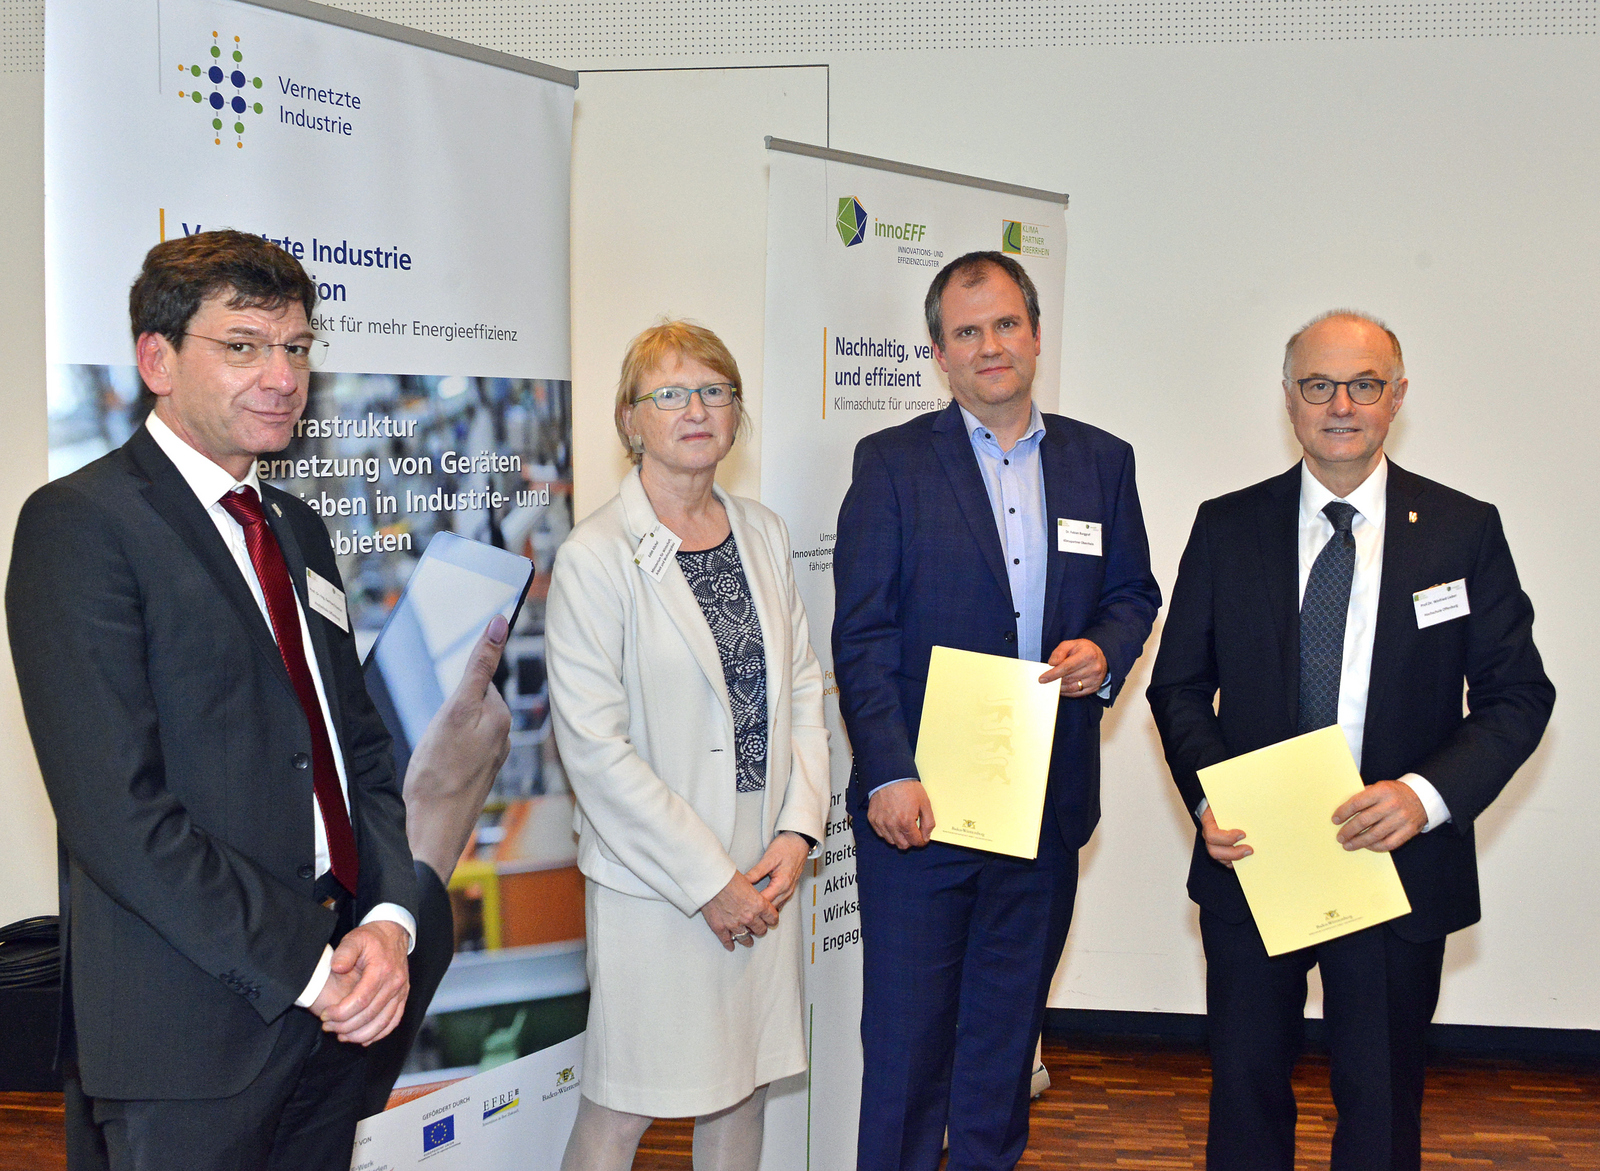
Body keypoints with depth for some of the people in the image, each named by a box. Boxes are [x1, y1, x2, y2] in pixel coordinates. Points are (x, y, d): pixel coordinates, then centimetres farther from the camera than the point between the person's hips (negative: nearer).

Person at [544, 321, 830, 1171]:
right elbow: (594, 748, -15)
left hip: (764, 870, 6)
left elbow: (802, 687, 10)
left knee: (744, 1088, 15)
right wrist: (707, 881, -14)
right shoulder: (594, 557, -12)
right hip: (652, 877, -5)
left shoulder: (763, 534, 8)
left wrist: (796, 832, -3)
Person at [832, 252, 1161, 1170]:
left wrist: (1105, 651, -7)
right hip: (922, 800, -3)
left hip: (1047, 803, 4)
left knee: (1009, 1022, 16)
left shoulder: (1102, 462, 9)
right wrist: (888, 775, -16)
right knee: (907, 1027, 3)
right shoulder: (892, 463, -3)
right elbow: (863, 634, -7)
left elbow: (1134, 593, 16)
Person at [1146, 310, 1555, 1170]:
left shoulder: (1465, 531, 0)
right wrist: (1206, 797, -13)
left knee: (1382, 1101, 12)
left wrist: (1428, 794, -18)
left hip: (1400, 870, -1)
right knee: (1246, 1084, 13)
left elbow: (1517, 696, -1)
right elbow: (1179, 685, 5)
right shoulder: (1226, 527, 3)